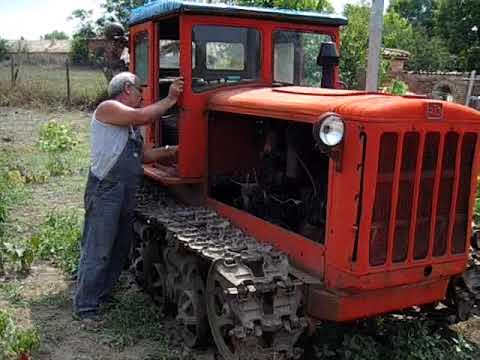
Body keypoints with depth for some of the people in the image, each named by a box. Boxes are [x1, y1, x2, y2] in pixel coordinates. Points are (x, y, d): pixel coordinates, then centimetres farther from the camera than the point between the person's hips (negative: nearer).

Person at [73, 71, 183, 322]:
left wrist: (174, 152, 14)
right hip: (105, 191, -10)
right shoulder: (108, 108, -7)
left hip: (126, 194, 10)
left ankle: (103, 295, 29)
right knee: (97, 252, -6)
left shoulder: (130, 124, 22)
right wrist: (170, 99, -9)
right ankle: (84, 307, 3)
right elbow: (144, 116, -20)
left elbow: (144, 155, 20)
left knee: (120, 248, 16)